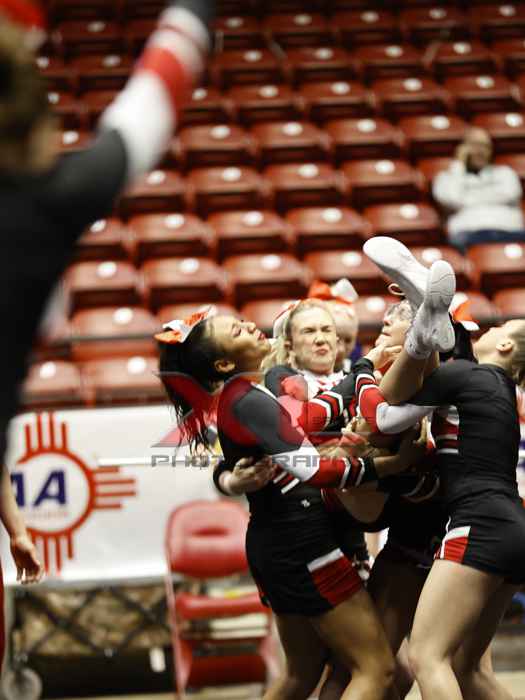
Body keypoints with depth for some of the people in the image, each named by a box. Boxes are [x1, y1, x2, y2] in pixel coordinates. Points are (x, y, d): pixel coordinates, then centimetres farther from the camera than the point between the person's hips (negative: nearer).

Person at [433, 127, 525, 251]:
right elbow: (451, 198, 0)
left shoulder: (503, 172, 29)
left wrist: (466, 199, 6)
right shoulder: (448, 176, 24)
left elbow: (509, 193, 5)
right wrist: (459, 163, 12)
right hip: (471, 232, -2)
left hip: (508, 231, 2)